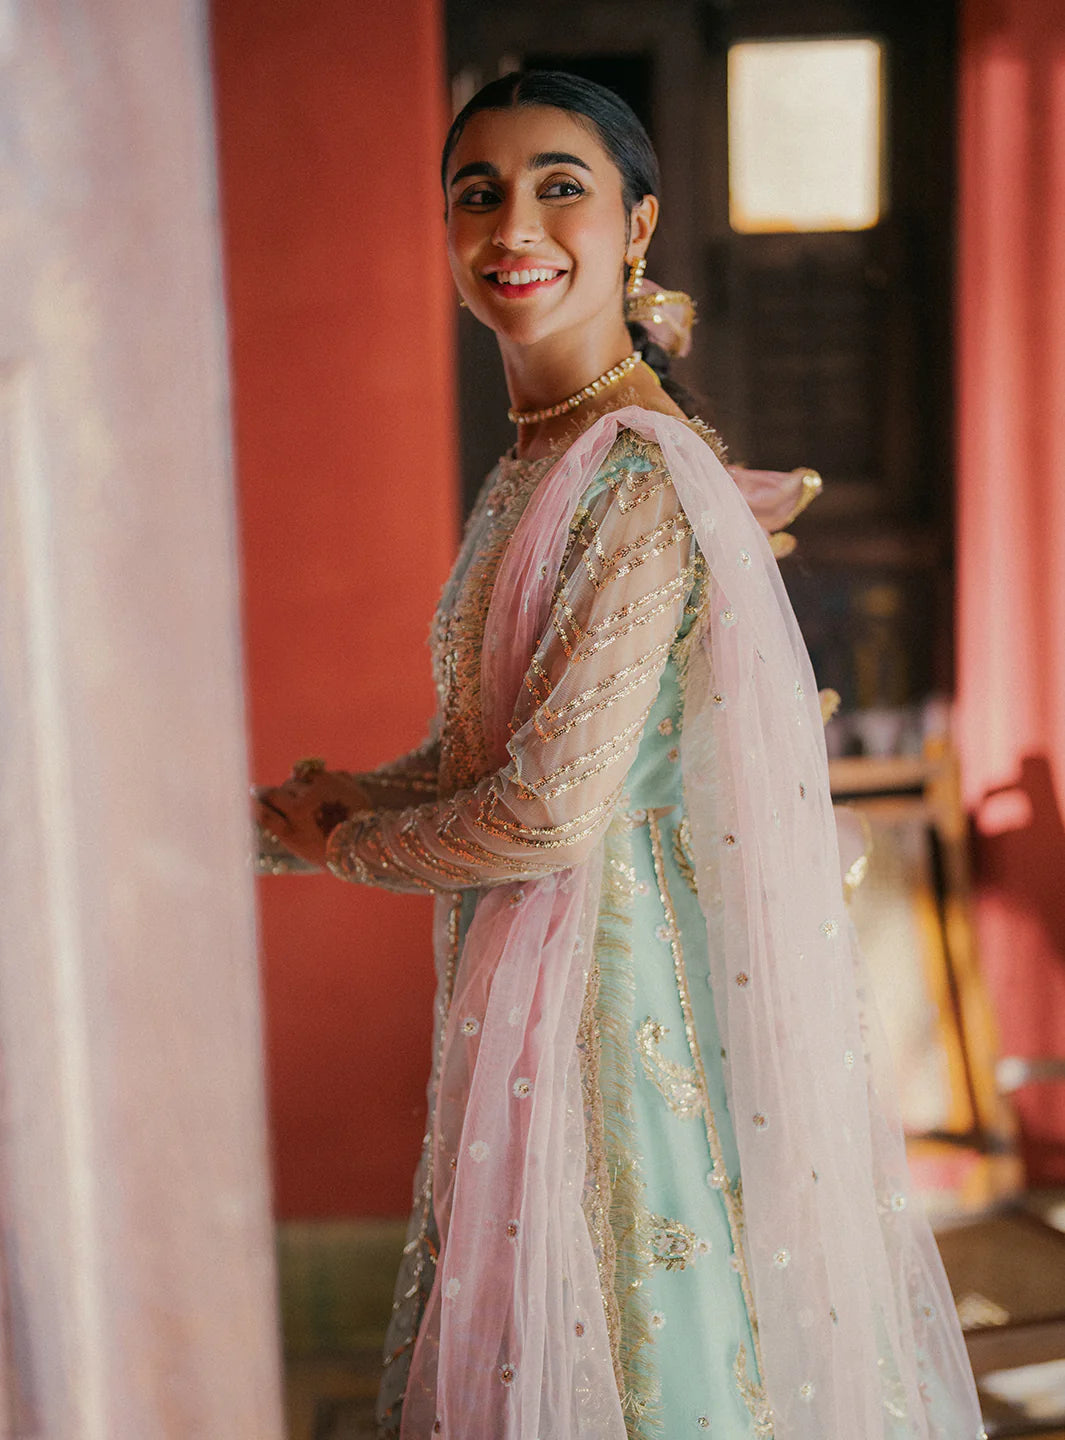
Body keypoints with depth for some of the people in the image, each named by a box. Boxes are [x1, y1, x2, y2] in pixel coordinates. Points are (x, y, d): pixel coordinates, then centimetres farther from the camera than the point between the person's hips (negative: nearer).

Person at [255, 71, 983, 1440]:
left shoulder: (640, 480, -20)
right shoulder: (538, 466, 8)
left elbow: (554, 810, -23)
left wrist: (347, 844, -7)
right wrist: (267, 820, 8)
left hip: (624, 1001, -9)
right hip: (533, 997, 9)